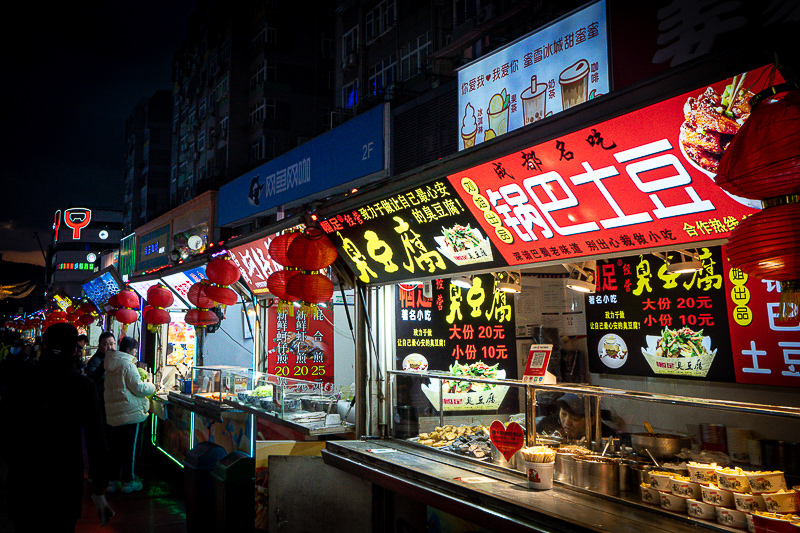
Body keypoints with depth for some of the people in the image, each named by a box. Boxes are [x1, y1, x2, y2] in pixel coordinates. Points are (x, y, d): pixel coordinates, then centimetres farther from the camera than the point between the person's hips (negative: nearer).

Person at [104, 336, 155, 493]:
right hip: (130, 412, -8)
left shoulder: (110, 366, 12)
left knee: (115, 446, 13)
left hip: (114, 413, 8)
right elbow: (138, 388, -15)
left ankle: (111, 480, 19)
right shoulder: (128, 365, -15)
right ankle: (128, 481, 8)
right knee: (130, 447, 1)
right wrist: (152, 386, 2)